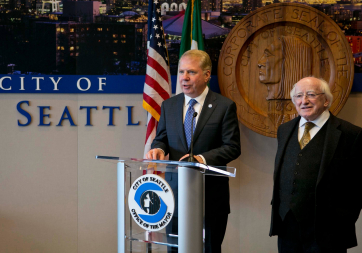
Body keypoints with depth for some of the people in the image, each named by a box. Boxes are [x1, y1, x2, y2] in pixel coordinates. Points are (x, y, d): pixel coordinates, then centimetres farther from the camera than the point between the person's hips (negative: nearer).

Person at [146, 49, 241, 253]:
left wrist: (203, 158, -23)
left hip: (211, 196, -3)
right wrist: (158, 149, -11)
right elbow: (161, 138, 14)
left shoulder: (225, 106, -3)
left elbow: (232, 147, -8)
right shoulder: (169, 106, 10)